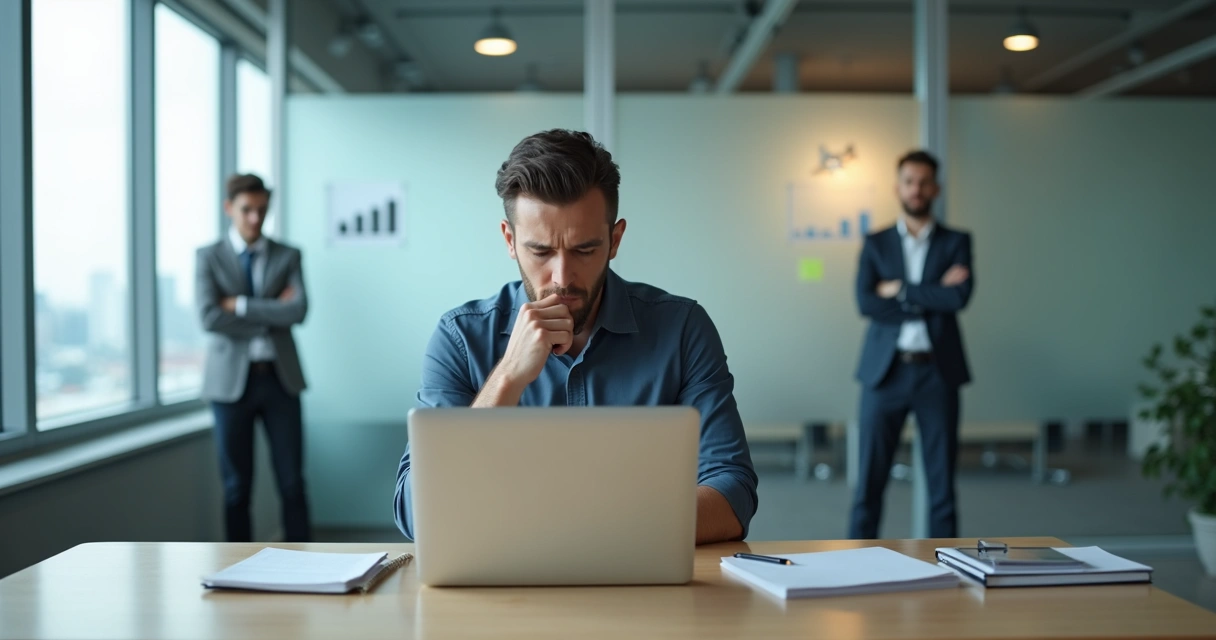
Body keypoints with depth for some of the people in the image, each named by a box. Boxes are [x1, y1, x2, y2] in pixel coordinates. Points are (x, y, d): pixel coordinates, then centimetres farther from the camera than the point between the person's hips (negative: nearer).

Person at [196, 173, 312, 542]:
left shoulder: (287, 256, 7)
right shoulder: (209, 258, 3)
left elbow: (299, 311, -10)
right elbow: (210, 318, -12)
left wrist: (241, 305, -12)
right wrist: (271, 313, -10)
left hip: (280, 377, 1)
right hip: (231, 380, -1)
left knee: (292, 480, 3)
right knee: (237, 484, 6)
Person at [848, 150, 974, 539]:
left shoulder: (956, 242, 8)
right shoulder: (876, 244, 9)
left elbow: (960, 296, -10)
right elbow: (865, 302, -7)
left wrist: (901, 290, -8)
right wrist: (931, 297, -9)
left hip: (937, 372, 0)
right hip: (885, 371, 0)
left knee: (942, 480, 4)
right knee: (870, 480, 1)